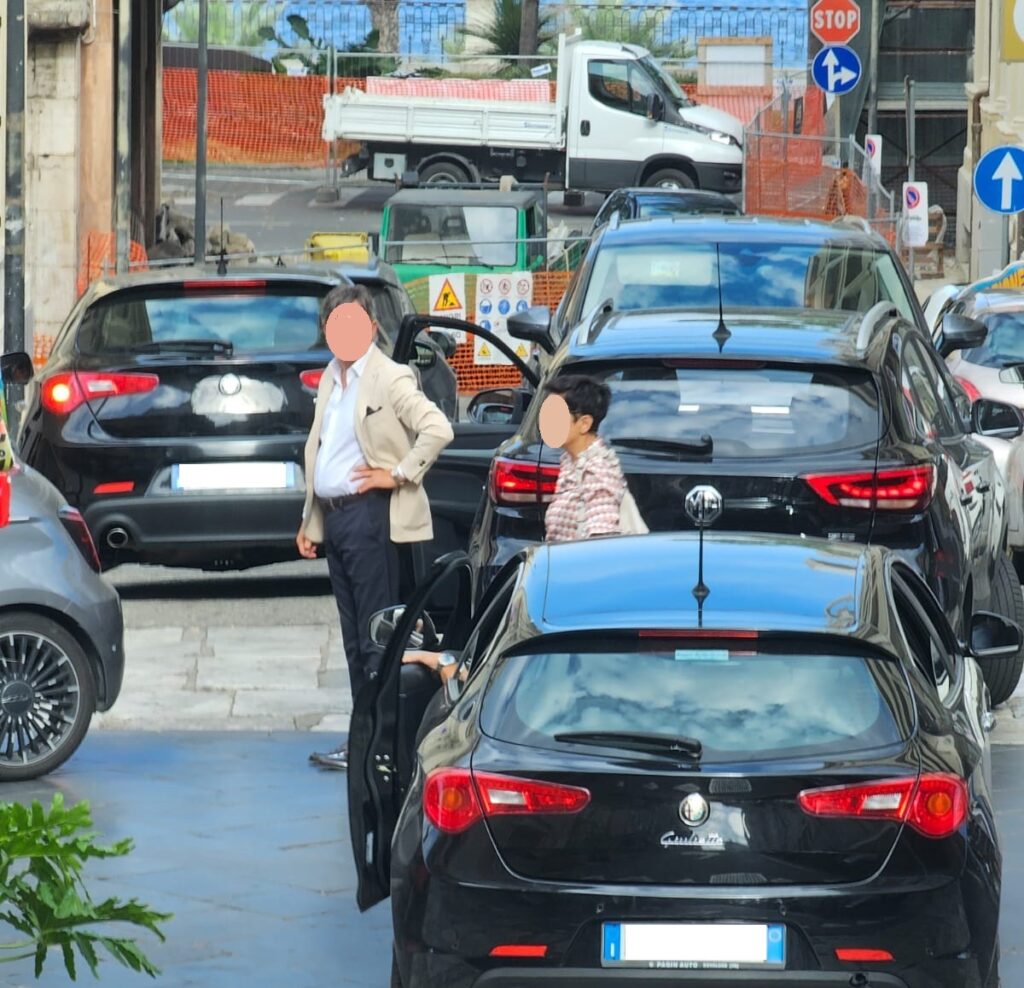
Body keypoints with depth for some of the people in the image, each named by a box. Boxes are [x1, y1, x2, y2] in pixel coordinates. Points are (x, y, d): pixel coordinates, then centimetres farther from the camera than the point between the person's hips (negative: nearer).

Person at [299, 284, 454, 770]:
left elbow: (438, 429, -20)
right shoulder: (330, 380, 18)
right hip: (334, 515, 9)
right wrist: (310, 522, 20)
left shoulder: (389, 379, -8)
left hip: (369, 514, -9)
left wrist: (400, 474, -14)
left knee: (376, 638, -7)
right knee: (354, 638, 12)